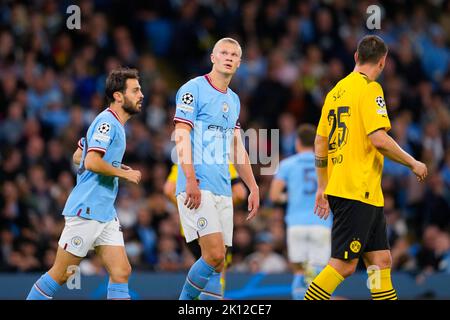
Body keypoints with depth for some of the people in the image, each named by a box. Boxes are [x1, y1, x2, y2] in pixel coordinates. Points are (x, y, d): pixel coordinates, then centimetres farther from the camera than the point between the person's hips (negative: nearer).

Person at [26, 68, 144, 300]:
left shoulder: (112, 123, 18)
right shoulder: (107, 122, -13)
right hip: (86, 211, -10)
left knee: (121, 272, -1)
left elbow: (78, 156, 26)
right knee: (60, 275, -3)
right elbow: (91, 162, -26)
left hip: (105, 213, 10)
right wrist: (123, 173, -14)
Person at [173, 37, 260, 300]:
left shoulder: (234, 100, 20)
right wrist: (191, 180, -21)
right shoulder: (193, 89, -3)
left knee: (217, 262, 2)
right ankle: (186, 300, -3)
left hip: (223, 189, 7)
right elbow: (182, 136, -11)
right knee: (214, 256, -18)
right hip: (198, 187, -7)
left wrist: (253, 187, 19)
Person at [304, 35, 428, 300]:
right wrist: (413, 163, -7)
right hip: (359, 191, -9)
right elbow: (379, 139, -20)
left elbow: (320, 143, 18)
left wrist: (322, 187, 24)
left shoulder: (337, 90, 15)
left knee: (381, 260, 9)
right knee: (344, 265, -8)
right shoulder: (370, 88, -10)